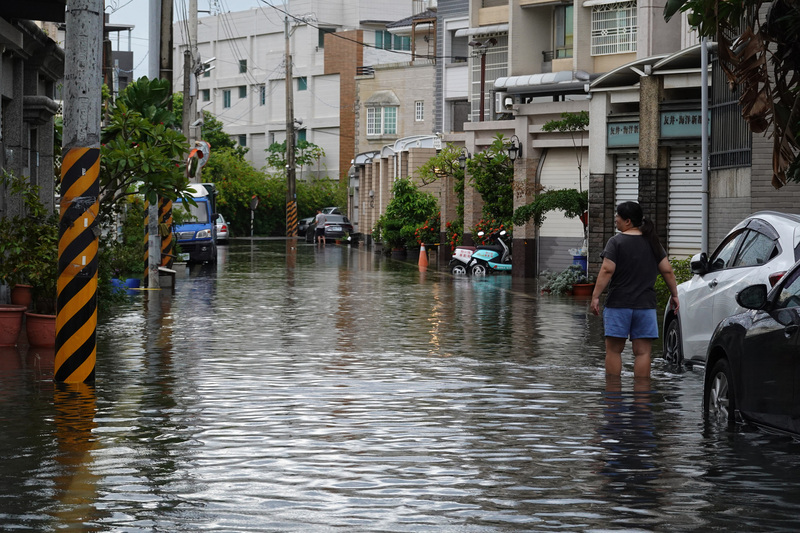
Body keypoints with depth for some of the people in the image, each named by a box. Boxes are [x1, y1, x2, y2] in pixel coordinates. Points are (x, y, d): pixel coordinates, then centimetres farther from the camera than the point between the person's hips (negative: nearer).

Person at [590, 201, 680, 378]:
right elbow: (667, 270, 7)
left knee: (614, 350, 5)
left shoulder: (616, 242, -5)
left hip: (618, 304, -3)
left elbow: (607, 270, -14)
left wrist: (595, 296, -13)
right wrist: (674, 294, 17)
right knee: (642, 352, 2)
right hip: (645, 304, 3)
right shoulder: (652, 242, 9)